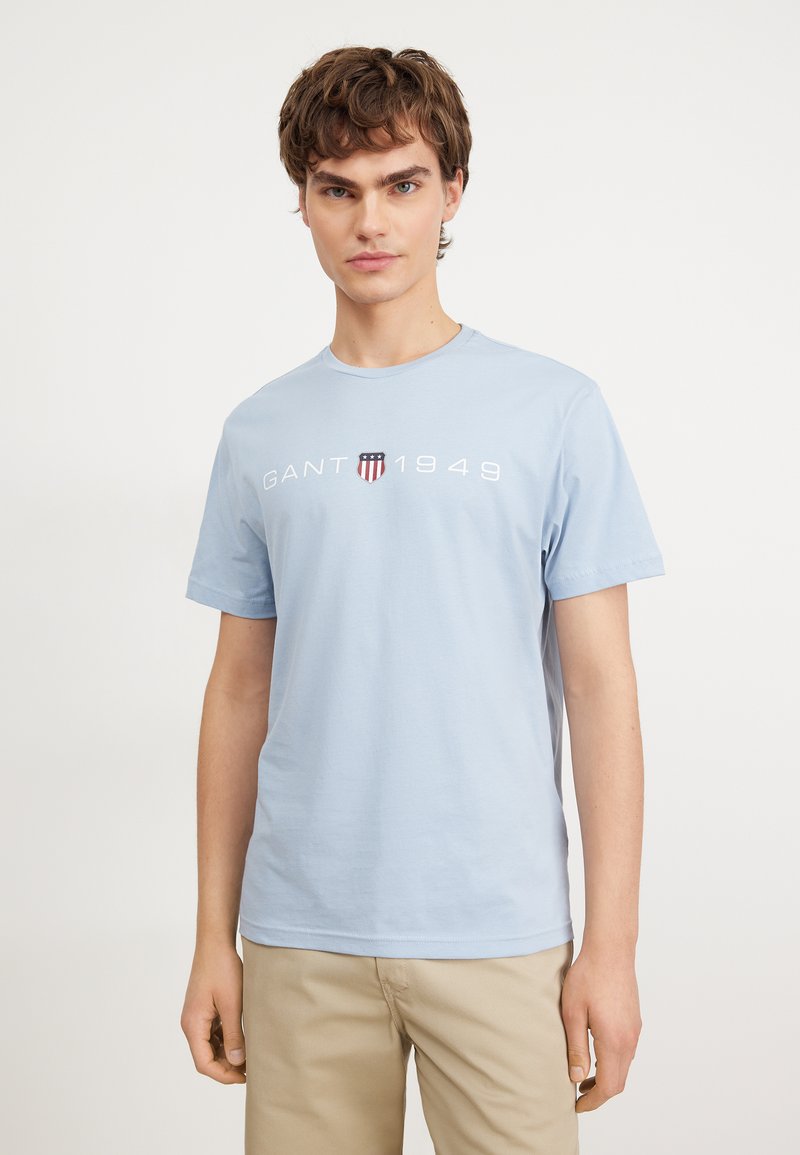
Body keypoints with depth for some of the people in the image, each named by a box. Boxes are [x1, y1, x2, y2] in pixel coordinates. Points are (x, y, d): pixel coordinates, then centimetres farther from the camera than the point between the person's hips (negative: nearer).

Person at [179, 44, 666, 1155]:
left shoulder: (555, 410, -1)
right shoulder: (259, 434, 7)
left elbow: (601, 685, -2)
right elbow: (239, 692, 9)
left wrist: (612, 944, -6)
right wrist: (214, 936, 8)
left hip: (499, 933, -2)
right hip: (302, 939, 2)